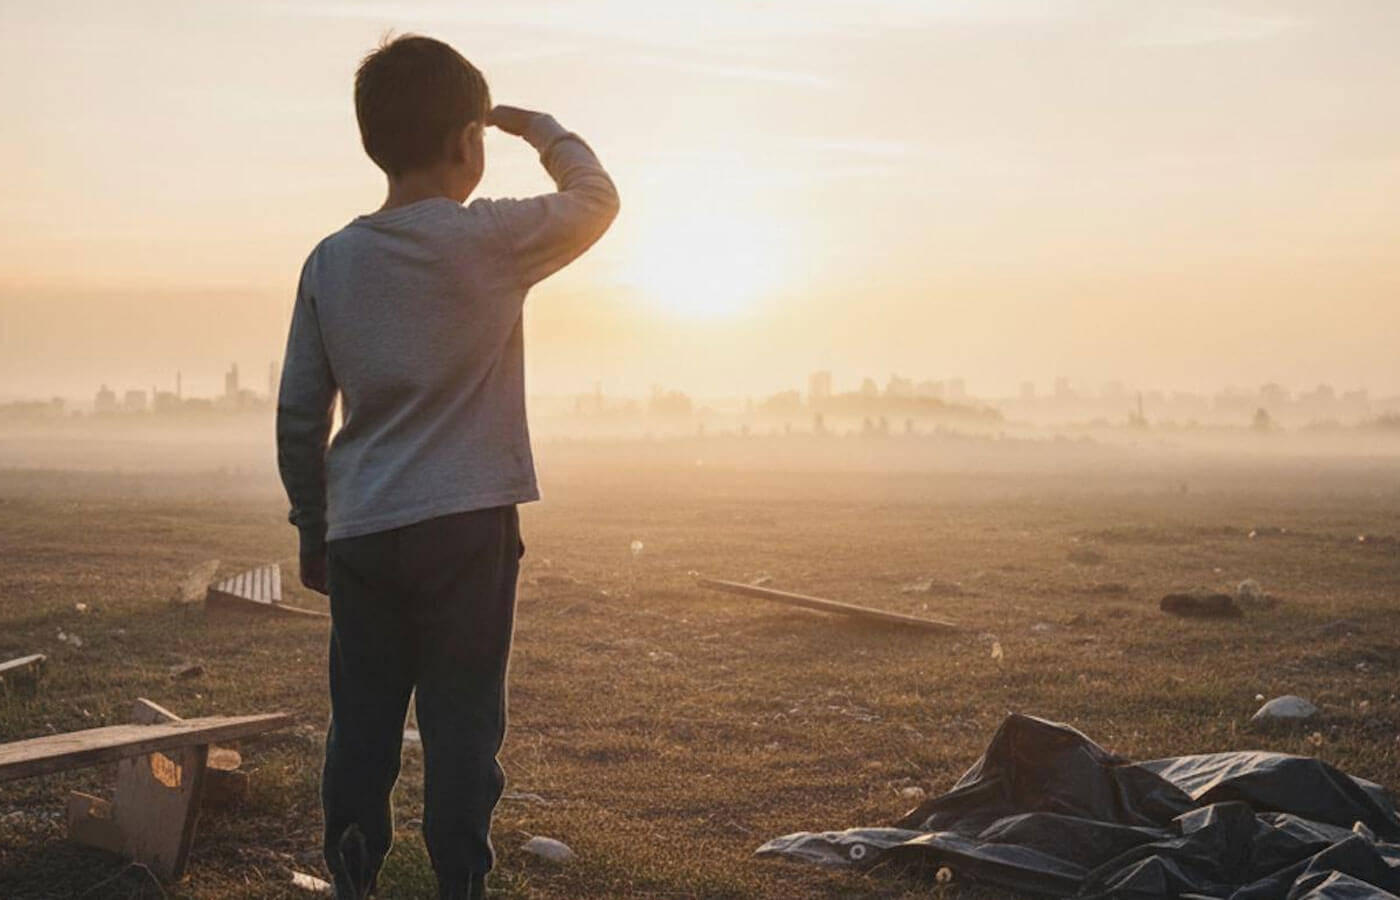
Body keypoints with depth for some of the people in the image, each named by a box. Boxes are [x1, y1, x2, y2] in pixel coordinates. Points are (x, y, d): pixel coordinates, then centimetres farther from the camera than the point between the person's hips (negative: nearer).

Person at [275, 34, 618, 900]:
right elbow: (596, 198, 10)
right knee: (463, 725, 3)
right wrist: (540, 127, 24)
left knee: (361, 726, 10)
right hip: (467, 527, -4)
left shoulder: (331, 261, 4)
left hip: (360, 535, 4)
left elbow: (300, 415, 8)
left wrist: (314, 529, 18)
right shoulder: (493, 239, -9)